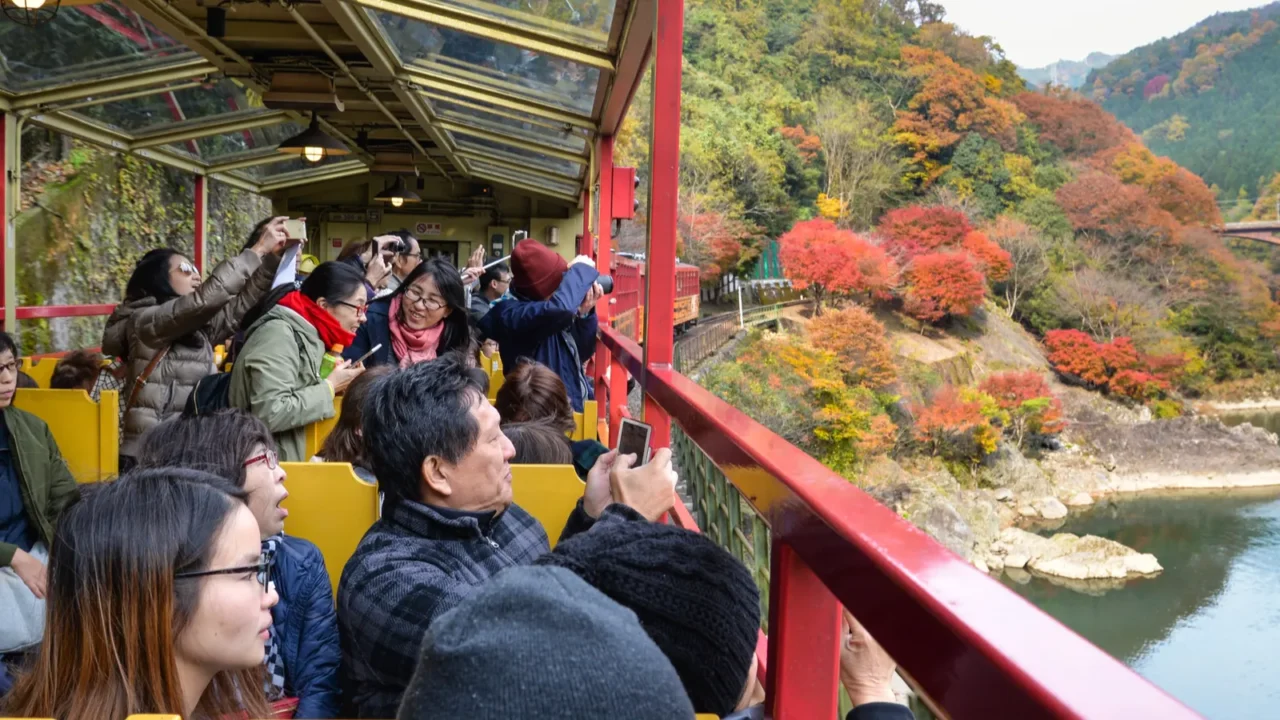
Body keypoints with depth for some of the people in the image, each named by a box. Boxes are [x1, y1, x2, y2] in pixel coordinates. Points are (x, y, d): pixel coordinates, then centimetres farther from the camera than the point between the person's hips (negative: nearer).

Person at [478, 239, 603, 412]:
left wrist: (585, 313, -4)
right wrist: (580, 269, -23)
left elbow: (581, 354, 12)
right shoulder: (511, 315, -22)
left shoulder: (553, 315, 4)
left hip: (572, 408, 8)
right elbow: (559, 307, -41)